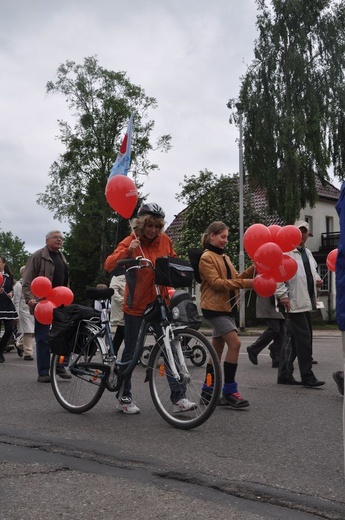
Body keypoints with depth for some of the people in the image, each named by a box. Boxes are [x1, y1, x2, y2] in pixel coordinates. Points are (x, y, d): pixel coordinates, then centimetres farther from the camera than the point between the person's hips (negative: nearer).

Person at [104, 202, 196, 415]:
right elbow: (109, 265, -24)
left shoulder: (165, 240, 1)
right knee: (131, 351, 7)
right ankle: (124, 398, 22)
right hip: (136, 305, -3)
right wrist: (127, 250, -39)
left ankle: (178, 398, 3)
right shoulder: (131, 242, -11)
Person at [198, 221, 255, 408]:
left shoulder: (225, 258, 17)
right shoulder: (207, 258, -9)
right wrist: (244, 283, -22)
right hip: (214, 308, -9)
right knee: (234, 343, -17)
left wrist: (254, 269, -4)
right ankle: (229, 390, -10)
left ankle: (208, 390, 20)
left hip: (226, 307, 9)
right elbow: (216, 283, -18)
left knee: (218, 347, 11)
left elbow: (236, 278, 10)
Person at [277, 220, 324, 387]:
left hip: (307, 302, 9)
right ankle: (307, 377, -1)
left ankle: (284, 375, 19)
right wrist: (283, 296, -20)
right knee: (304, 339, -8)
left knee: (296, 340, 12)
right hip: (295, 302, -9)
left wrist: (317, 279, 9)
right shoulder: (286, 252, -9)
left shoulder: (308, 252, 18)